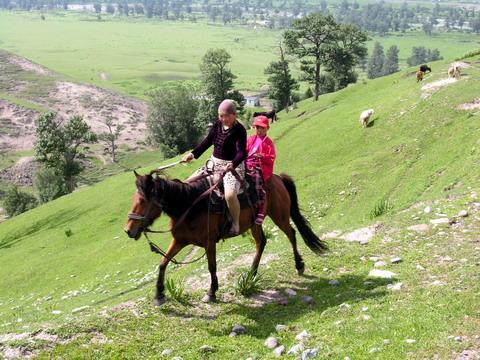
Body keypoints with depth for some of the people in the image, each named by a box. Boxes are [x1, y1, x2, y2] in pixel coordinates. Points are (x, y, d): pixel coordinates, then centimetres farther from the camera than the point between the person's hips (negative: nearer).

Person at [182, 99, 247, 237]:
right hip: (214, 163, 7)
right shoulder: (217, 125, 3)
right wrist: (193, 154, -1)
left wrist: (232, 165, -45)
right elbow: (207, 141, 12)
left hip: (233, 167, -7)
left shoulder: (239, 130, -16)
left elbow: (242, 153, -25)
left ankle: (236, 224, -11)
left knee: (230, 194, -33)